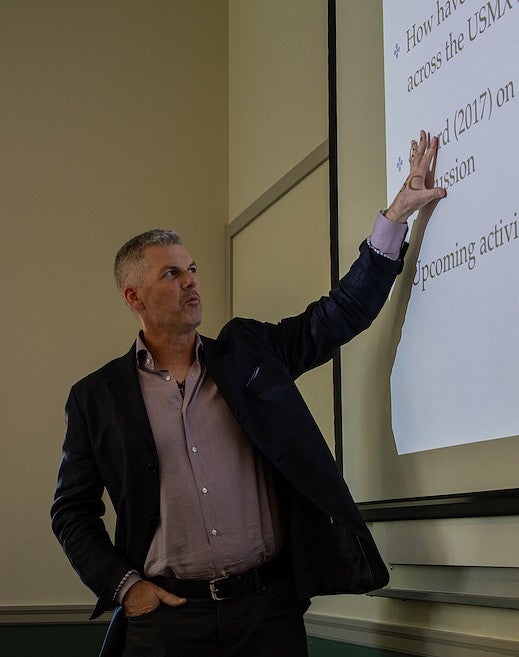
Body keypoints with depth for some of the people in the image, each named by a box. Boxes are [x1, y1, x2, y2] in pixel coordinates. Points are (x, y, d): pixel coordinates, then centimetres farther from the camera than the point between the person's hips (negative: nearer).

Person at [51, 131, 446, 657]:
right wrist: (123, 585, -4)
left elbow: (340, 312, 6)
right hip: (166, 614, -1)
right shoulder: (96, 397, 4)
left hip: (268, 607, 2)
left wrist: (398, 213, 1)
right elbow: (73, 511, 8)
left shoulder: (249, 352, 9)